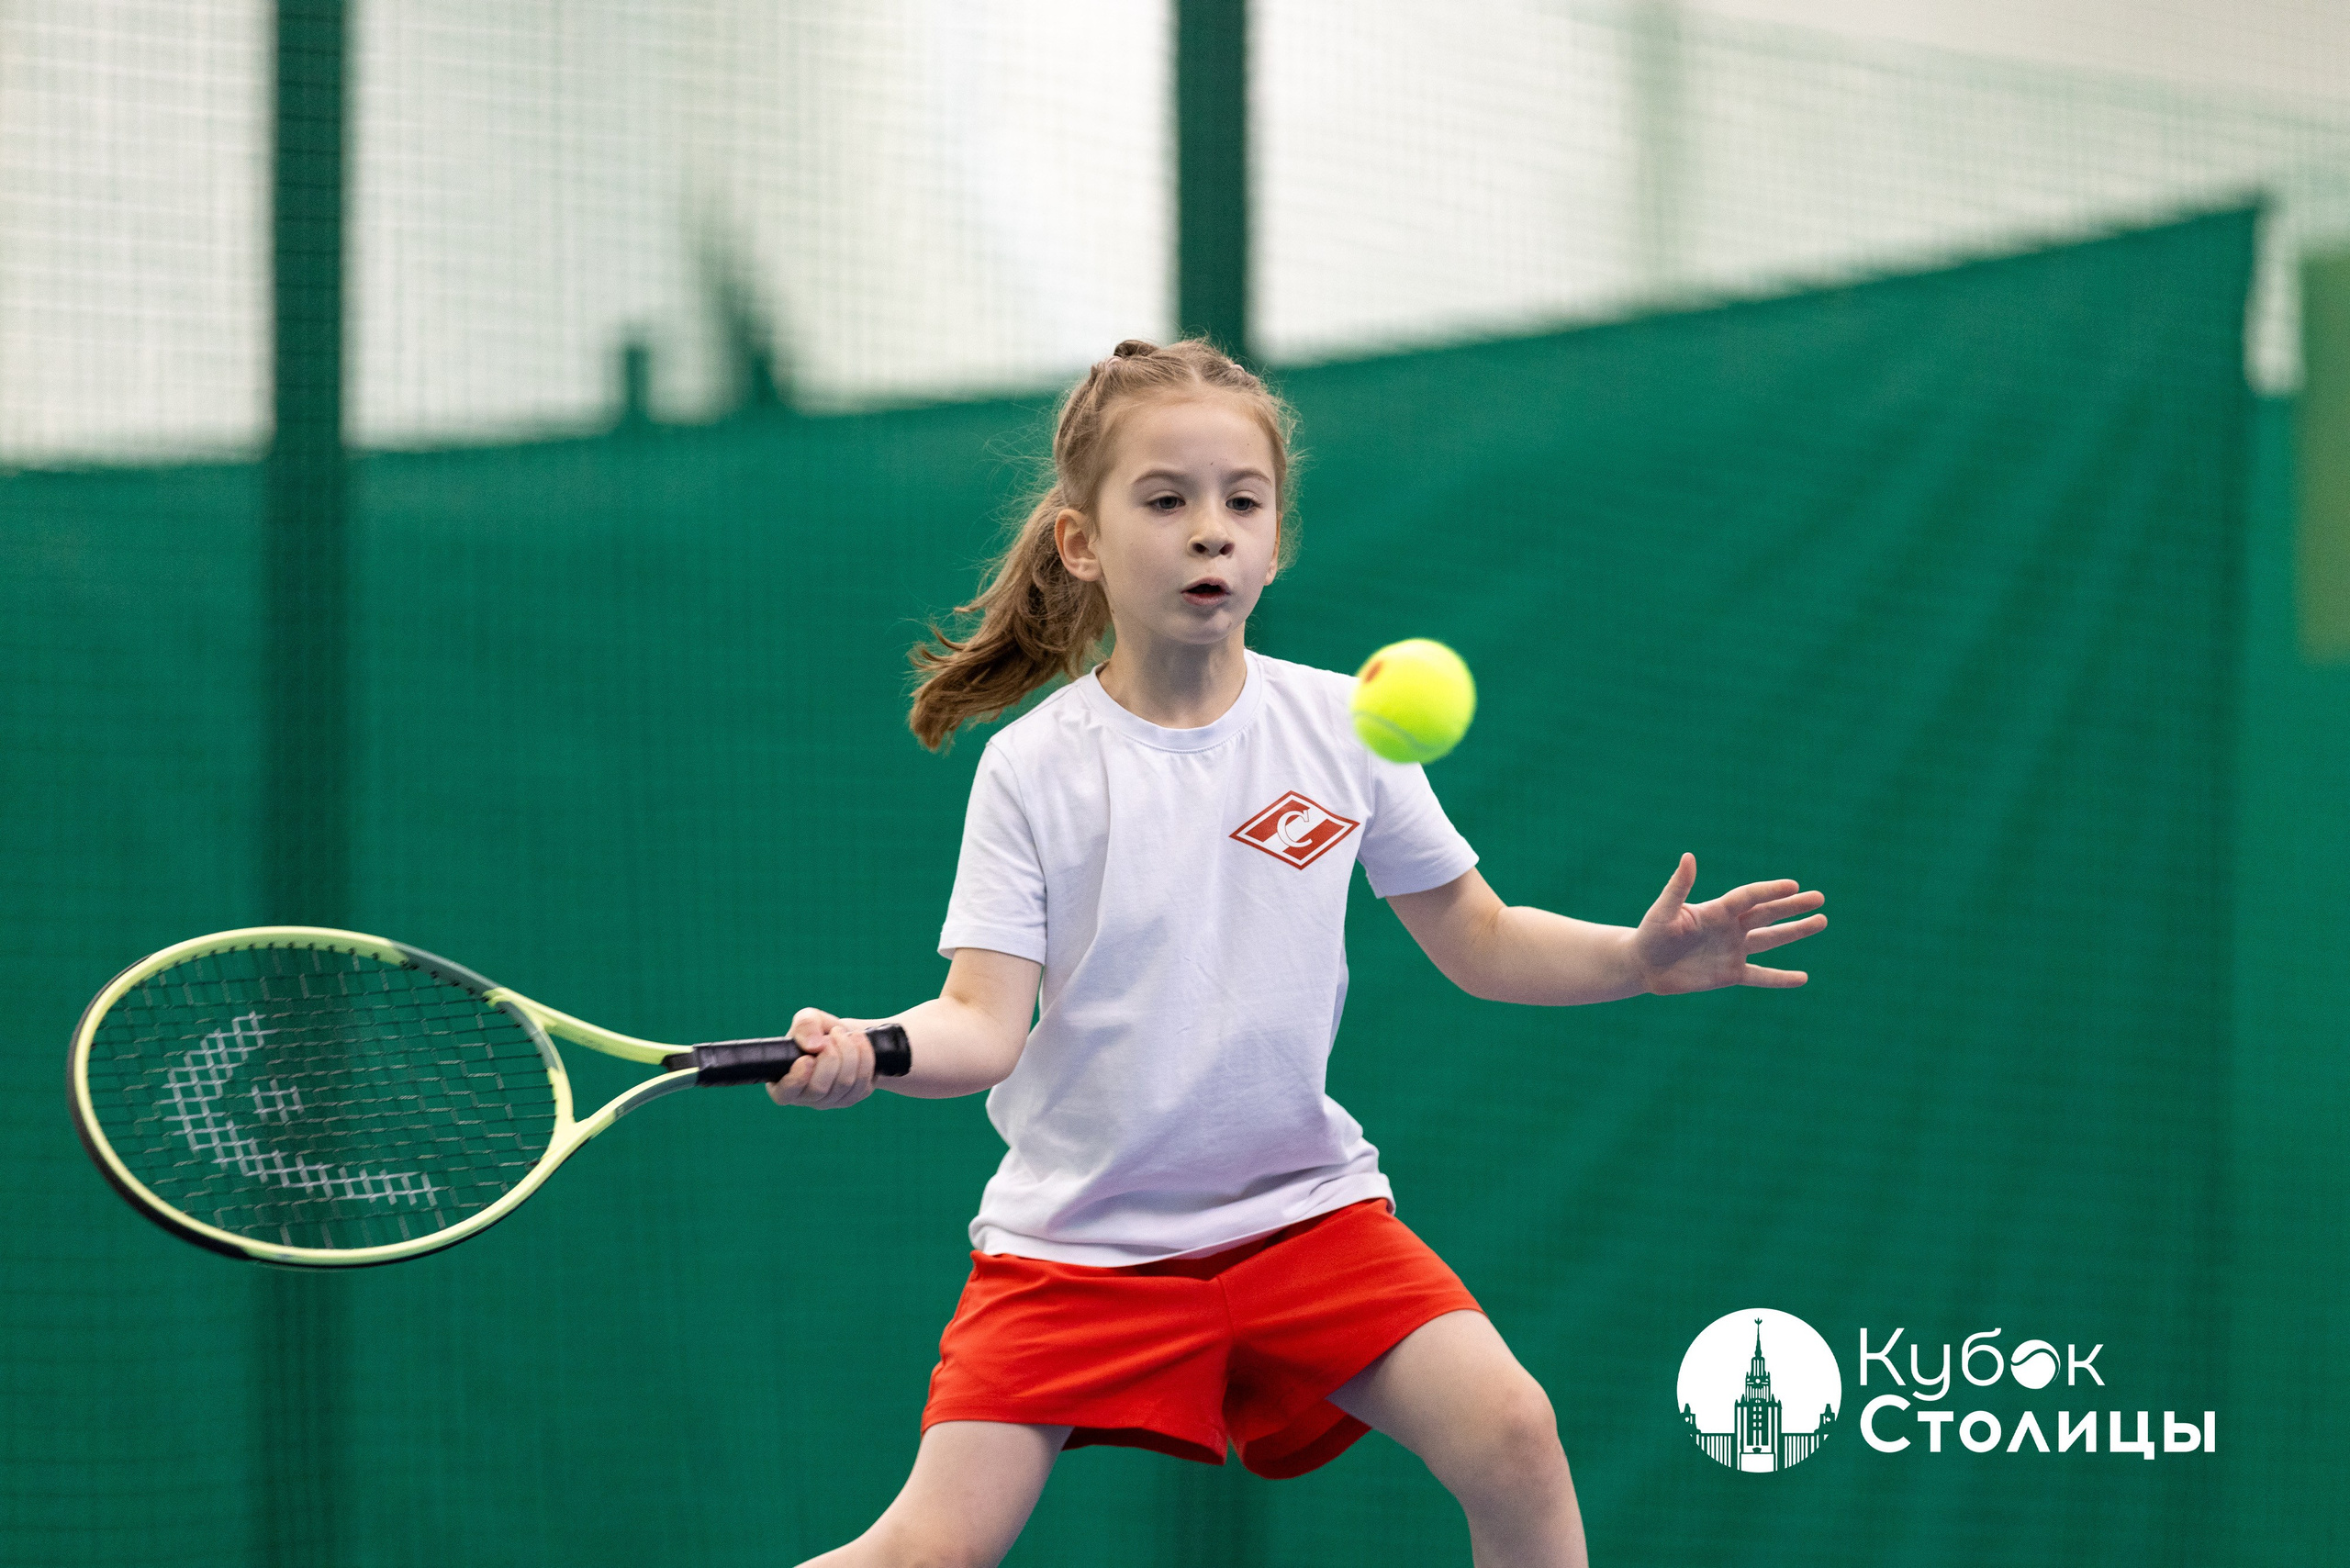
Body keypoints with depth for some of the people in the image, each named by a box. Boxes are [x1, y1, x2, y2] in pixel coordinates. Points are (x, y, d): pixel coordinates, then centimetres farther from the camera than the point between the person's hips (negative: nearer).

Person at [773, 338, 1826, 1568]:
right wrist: (867, 1051, -34)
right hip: (1078, 1234, -2)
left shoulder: (1340, 727, 0)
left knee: (1511, 1439, -20)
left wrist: (1638, 959, -9)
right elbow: (984, 1025, -13)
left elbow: (1478, 944, 8)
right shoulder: (1032, 767, -7)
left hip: (1302, 1210, 2)